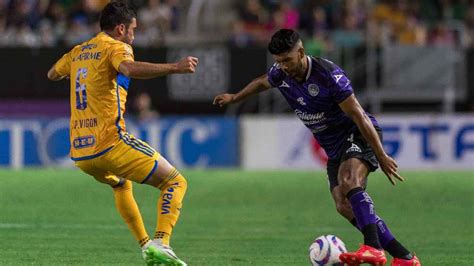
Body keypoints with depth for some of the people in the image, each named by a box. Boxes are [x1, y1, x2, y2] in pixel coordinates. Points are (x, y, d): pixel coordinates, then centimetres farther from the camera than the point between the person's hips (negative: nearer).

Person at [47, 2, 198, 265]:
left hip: (79, 152, 8)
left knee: (121, 185, 37)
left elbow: (52, 74, 37)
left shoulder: (79, 51, 18)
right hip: (111, 144, -8)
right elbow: (129, 69, -29)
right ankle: (160, 244, -21)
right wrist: (175, 67, -33)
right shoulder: (116, 47, -5)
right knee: (176, 182, -2)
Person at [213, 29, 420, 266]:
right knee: (344, 207, -10)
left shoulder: (328, 75, -25)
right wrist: (235, 98, 39)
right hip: (333, 146, 7)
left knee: (349, 180, -36)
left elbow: (358, 115, -23)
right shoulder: (281, 73, -4)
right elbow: (262, 82, 23)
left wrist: (381, 157, -23)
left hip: (358, 135, -7)